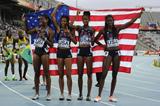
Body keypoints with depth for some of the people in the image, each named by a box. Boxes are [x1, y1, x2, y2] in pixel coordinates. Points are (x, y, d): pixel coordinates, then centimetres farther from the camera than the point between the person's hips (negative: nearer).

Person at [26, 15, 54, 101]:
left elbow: (51, 45, -7)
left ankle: (48, 93, 3)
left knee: (46, 73, -3)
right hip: (36, 51, 6)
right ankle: (37, 93, 14)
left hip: (44, 52, -5)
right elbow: (27, 31, 16)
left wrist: (44, 38, -18)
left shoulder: (50, 31, -4)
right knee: (36, 73, 7)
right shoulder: (37, 29, 12)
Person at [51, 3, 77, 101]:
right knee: (61, 74, 6)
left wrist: (69, 34, -10)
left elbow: (75, 42, -1)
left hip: (68, 52, -2)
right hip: (60, 52, 2)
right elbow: (52, 16, -1)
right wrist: (57, 7, 0)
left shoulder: (71, 30, 4)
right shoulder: (59, 28, 5)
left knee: (68, 74, -5)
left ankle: (69, 94, 2)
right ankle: (62, 94, 13)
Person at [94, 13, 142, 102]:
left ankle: (111, 96, 15)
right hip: (108, 53, -2)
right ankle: (99, 96, -2)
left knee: (114, 75, 6)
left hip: (117, 53, 2)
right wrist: (102, 45, 4)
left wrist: (139, 15, -4)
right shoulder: (103, 31, -1)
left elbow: (130, 23, 0)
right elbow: (95, 39, 12)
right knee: (104, 74, -7)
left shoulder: (117, 28, 3)